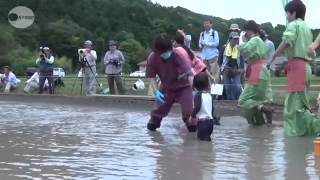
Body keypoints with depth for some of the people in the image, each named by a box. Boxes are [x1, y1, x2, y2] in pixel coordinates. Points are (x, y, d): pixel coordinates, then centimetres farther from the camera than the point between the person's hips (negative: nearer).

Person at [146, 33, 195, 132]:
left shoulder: (176, 55, -32)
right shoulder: (152, 58, -22)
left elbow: (189, 73, -37)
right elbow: (151, 76, -9)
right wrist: (156, 91, -21)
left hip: (183, 87, -3)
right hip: (166, 88, 3)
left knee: (188, 110, -13)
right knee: (159, 108, 11)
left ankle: (193, 128, 5)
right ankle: (152, 124, 36)